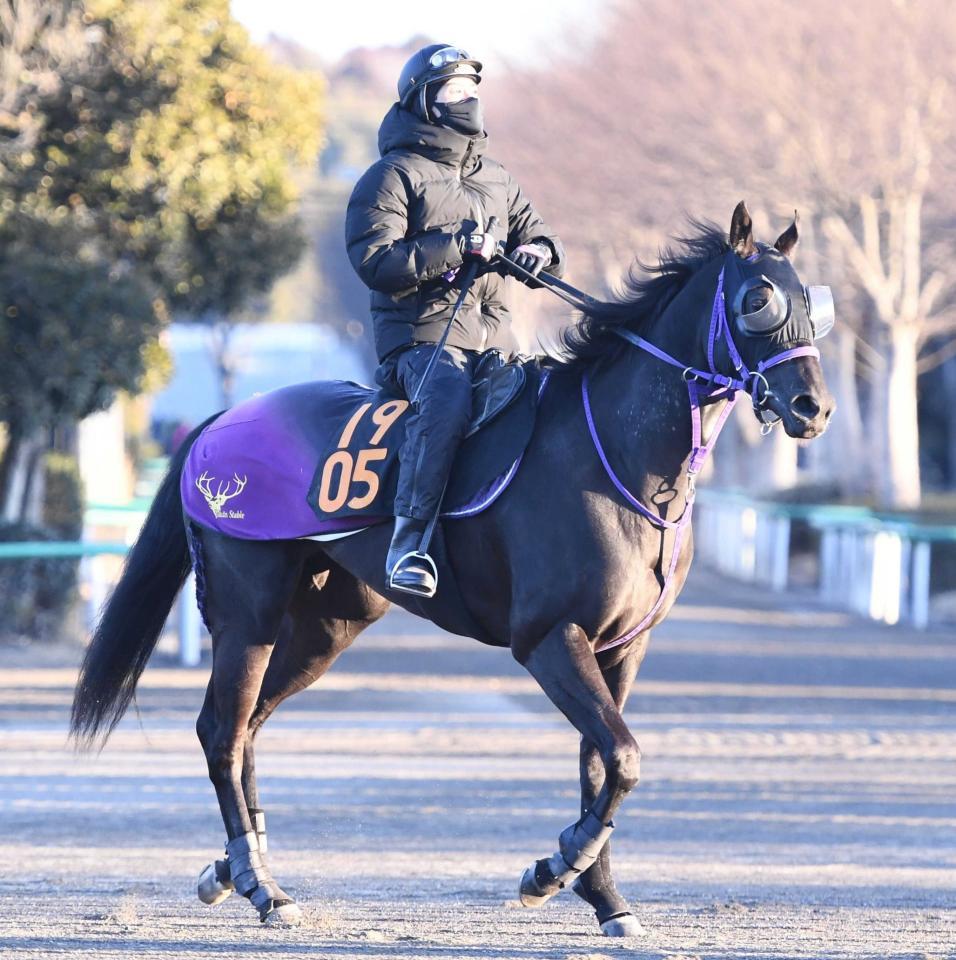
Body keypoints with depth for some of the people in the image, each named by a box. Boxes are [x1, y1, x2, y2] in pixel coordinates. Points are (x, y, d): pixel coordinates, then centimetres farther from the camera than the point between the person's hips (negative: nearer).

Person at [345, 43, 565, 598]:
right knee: (448, 398, -37)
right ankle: (409, 539, -36)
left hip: (494, 339, 7)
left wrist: (538, 252, -2)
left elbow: (543, 240, 24)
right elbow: (374, 260, -10)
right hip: (420, 337, -7)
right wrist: (454, 248, -18)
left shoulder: (497, 181, 23)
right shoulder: (395, 175, 1)